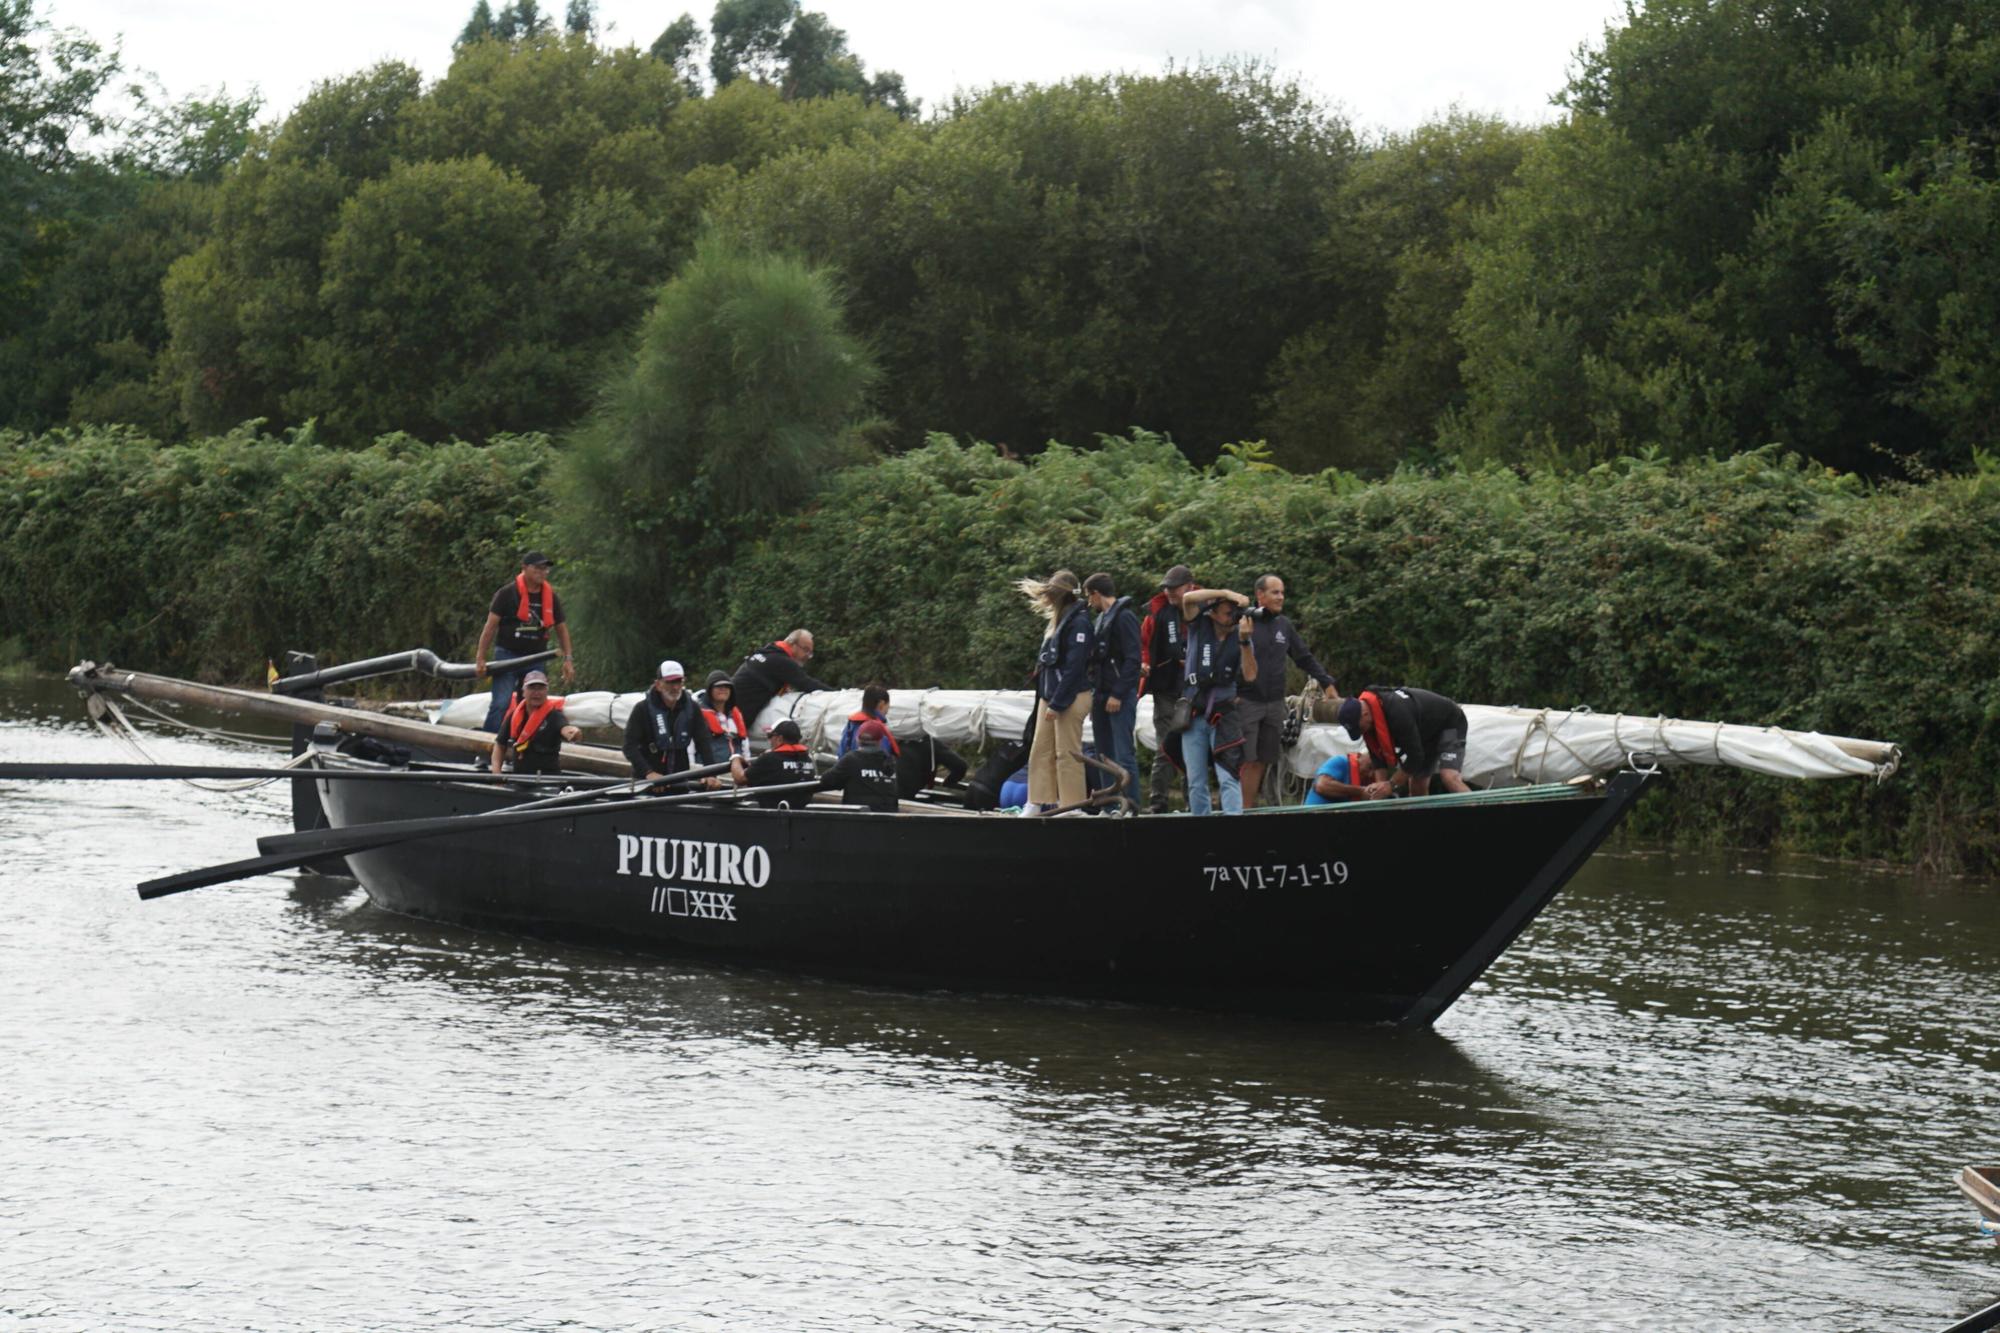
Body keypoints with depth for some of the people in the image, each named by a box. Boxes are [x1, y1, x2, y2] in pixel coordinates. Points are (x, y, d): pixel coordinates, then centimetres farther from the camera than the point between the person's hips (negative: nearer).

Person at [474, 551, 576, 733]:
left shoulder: (551, 598, 7)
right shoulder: (507, 594, -7)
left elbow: (561, 629, 14)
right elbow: (490, 626, -6)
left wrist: (568, 659, 6)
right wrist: (480, 659, -9)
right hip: (507, 655, -5)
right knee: (501, 704, -16)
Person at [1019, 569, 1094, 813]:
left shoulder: (1078, 622, -15)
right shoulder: (1058, 619, 14)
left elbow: (1074, 666, -19)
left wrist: (1057, 703, -19)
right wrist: (1048, 699, 13)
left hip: (1071, 697, -9)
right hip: (1051, 695, 9)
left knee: (1067, 754, -5)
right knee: (1041, 752, 9)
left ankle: (1072, 807, -1)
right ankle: (1040, 803, 13)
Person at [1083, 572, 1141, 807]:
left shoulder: (1124, 618, -9)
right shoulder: (1100, 620, 19)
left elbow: (1132, 660, -15)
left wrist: (1117, 695, -19)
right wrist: (1095, 694, 14)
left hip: (1120, 697, -9)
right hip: (1102, 695, 9)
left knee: (1124, 754, -12)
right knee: (1105, 754, 11)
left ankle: (1131, 805, -13)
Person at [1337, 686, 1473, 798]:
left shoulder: (1398, 711, -40)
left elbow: (1414, 756, -34)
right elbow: (1378, 753, -4)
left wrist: (1391, 784, -25)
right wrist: (1380, 786, -18)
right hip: (1426, 734, 9)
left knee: (1449, 777, -29)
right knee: (1417, 786, 7)